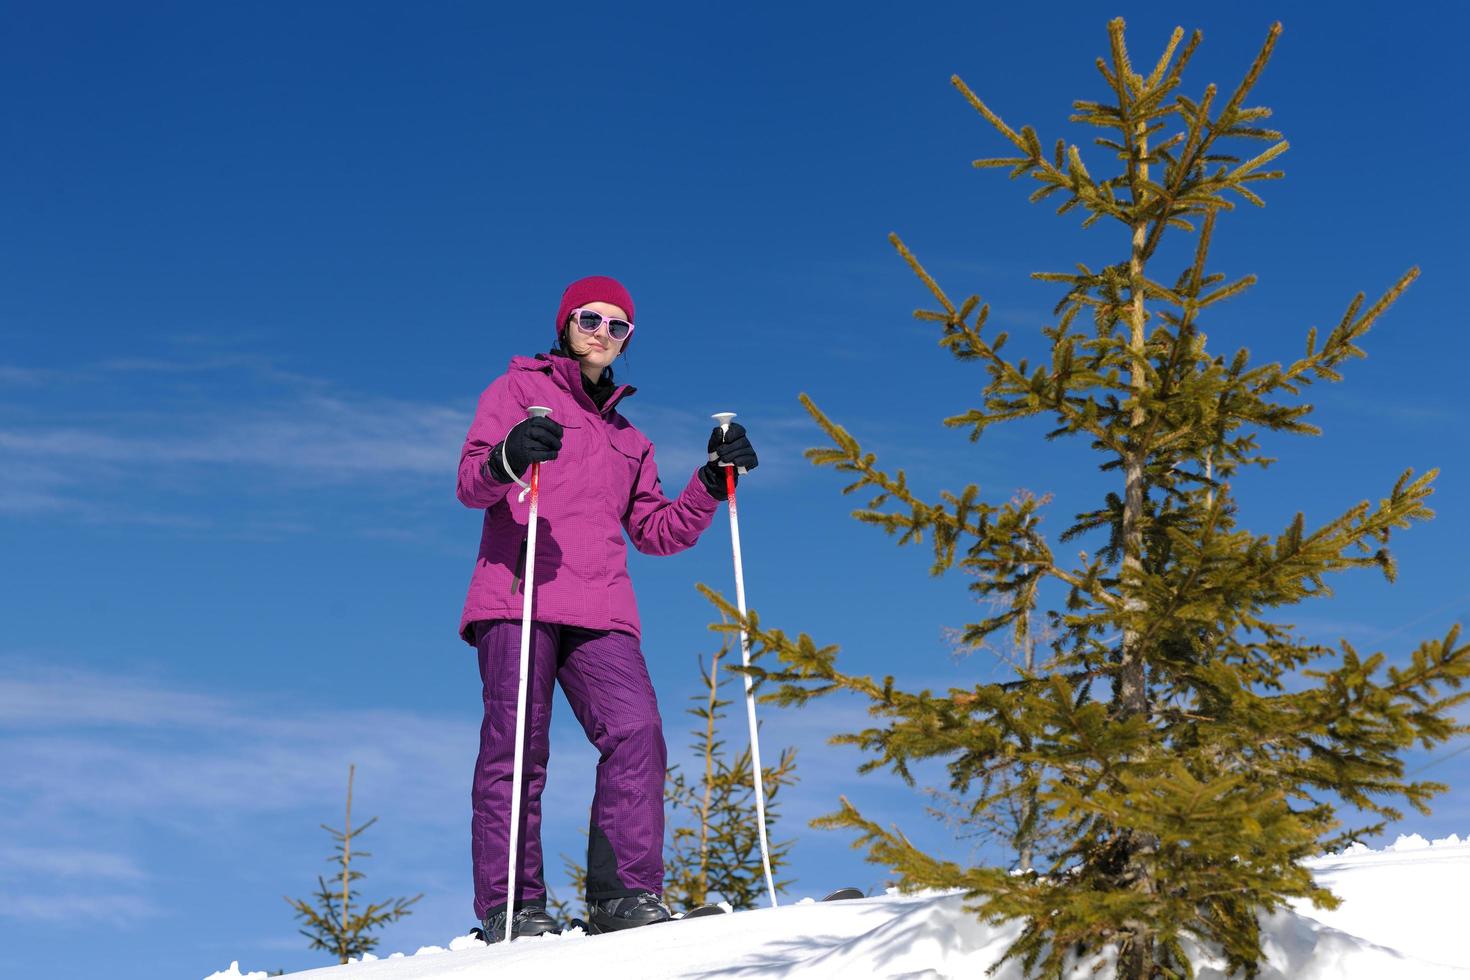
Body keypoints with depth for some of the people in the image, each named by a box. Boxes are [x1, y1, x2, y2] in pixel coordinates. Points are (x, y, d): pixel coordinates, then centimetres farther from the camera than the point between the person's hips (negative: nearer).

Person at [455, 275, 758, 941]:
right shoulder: (520, 389, 15)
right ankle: (510, 906, -8)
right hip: (519, 596, -4)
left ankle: (624, 894, -13)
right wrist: (506, 460, -21)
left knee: (636, 733, -15)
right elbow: (470, 480, 2)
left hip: (599, 610, 4)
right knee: (516, 745, -12)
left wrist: (713, 482, 11)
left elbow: (656, 530, 25)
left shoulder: (627, 438, 31)